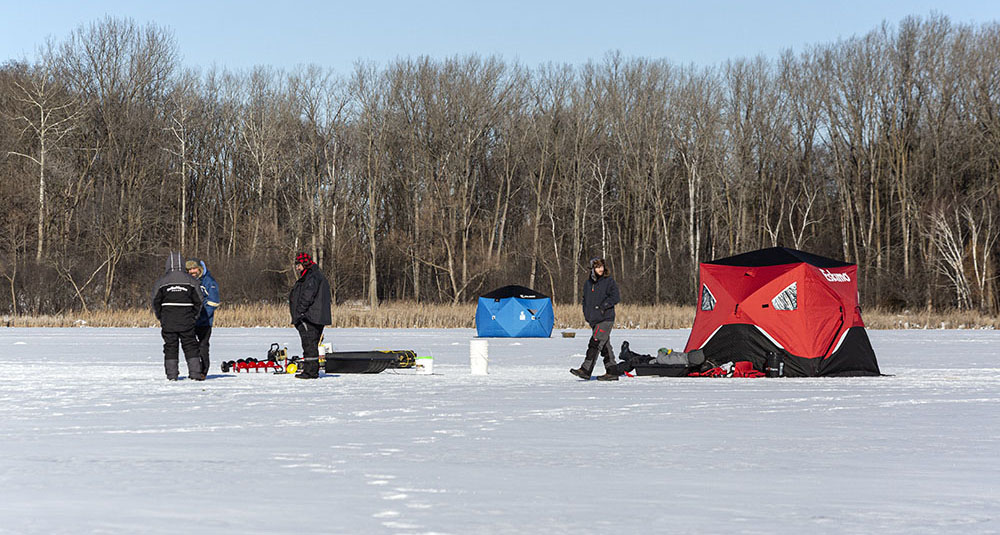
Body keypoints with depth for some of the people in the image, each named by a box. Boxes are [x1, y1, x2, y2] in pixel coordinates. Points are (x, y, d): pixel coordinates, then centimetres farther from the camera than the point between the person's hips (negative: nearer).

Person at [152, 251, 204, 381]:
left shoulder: (161, 281, -1)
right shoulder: (190, 281, 1)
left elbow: (156, 302, 0)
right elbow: (198, 301, 4)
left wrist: (160, 317, 12)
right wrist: (194, 316, 14)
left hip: (168, 321, 0)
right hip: (186, 321, 0)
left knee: (170, 346, 6)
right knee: (190, 346, 5)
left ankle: (172, 374, 4)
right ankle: (195, 372, 0)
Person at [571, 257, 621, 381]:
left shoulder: (608, 281, -4)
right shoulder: (588, 283, 14)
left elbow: (615, 297, -11)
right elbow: (585, 300, 24)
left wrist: (602, 307, -16)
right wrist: (587, 314, 10)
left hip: (606, 319, -7)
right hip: (594, 320, 7)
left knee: (595, 344, -13)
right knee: (605, 347, 9)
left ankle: (585, 370, -17)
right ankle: (612, 372, 12)